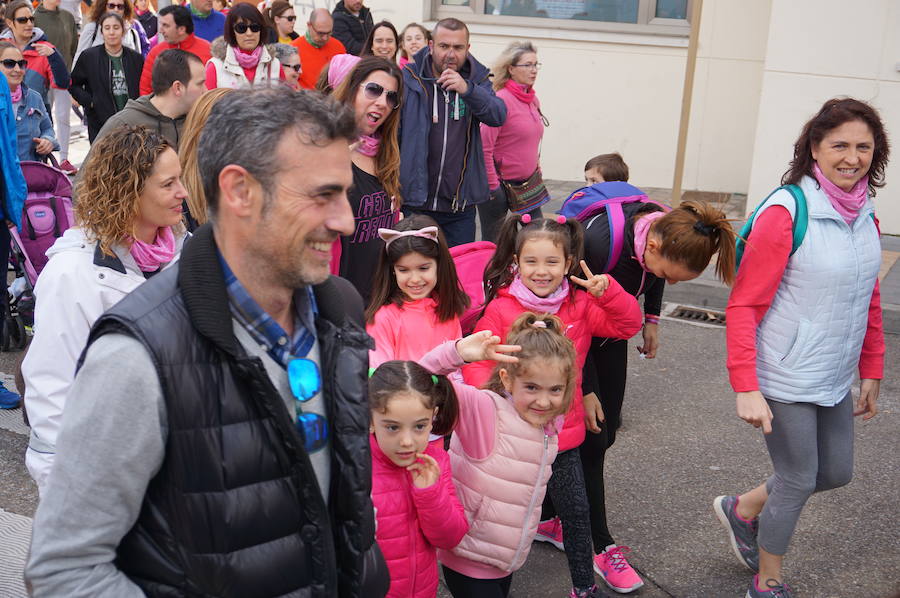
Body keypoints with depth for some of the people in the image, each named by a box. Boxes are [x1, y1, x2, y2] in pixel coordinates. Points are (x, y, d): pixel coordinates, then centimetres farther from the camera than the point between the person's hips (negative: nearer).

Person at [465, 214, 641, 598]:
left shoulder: (580, 305, 0)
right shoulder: (500, 308, -11)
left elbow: (627, 324, -2)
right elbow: (477, 360, -13)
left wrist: (607, 291, -19)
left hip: (564, 432, 3)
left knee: (576, 511, 12)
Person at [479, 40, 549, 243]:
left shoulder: (533, 100, 7)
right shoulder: (501, 100, -17)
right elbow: (484, 147, -19)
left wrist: (536, 169, 18)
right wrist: (492, 186, -16)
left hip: (528, 182, 7)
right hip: (500, 183, -7)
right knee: (492, 241, 4)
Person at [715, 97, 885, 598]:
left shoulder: (864, 213, 4)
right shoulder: (785, 212, -18)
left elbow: (869, 299, 14)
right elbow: (744, 305, -19)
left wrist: (871, 372, 15)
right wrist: (745, 388, -23)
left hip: (835, 379, 7)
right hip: (786, 381, -7)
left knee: (836, 472, 19)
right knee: (798, 482, 6)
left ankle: (742, 510, 42)